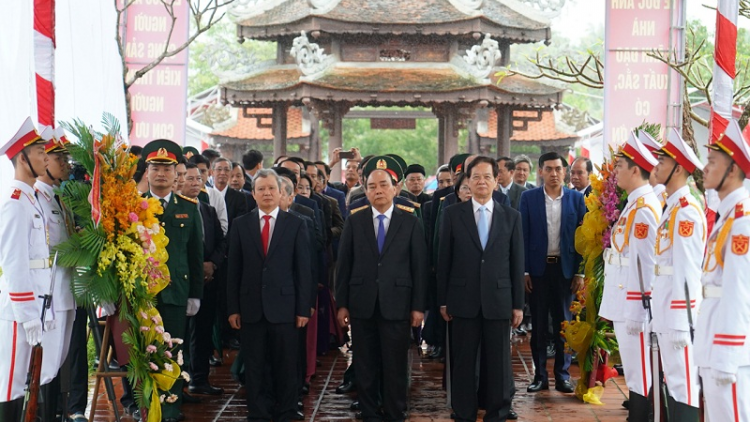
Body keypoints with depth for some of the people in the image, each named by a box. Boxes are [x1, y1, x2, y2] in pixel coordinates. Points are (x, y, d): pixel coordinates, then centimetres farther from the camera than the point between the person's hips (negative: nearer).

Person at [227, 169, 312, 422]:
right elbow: (233, 270, 5)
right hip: (251, 308, 1)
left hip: (284, 306, -1)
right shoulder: (240, 225, 6)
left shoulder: (295, 225, 3)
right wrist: (233, 308, 0)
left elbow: (303, 270, 1)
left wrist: (303, 308, -3)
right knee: (254, 367, 7)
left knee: (285, 367, 6)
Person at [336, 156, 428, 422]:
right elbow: (344, 265, 5)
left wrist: (418, 306, -3)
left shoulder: (410, 222, 2)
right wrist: (342, 304, 1)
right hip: (362, 305, 1)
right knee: (365, 366, 8)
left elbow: (419, 266, 1)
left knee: (396, 366, 4)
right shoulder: (354, 221, 5)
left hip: (396, 305, -1)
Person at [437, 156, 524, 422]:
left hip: (498, 300, 1)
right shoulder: (452, 214, 2)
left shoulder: (511, 216, 5)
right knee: (463, 362, 6)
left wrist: (518, 304, 2)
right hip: (464, 300, 0)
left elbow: (517, 263, 4)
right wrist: (442, 301, 0)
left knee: (499, 363, 6)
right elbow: (443, 260, 3)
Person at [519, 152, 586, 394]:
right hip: (538, 268, 0)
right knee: (538, 324, 5)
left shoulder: (576, 199, 1)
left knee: (564, 322, 5)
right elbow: (523, 236, 0)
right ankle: (540, 376, 13)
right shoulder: (529, 198, 1)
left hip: (565, 268, 0)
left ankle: (562, 375, 14)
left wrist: (580, 272, -4)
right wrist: (524, 271, -5)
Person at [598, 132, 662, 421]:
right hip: (625, 303, 10)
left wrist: (637, 313, -19)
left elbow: (645, 262, -20)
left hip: (635, 304, -10)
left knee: (640, 375, -2)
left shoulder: (644, 208, -18)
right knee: (634, 374, 15)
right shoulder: (634, 204, 12)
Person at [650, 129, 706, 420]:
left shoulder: (687, 210, -14)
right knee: (672, 383, 14)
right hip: (666, 314, 10)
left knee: (684, 384, -4)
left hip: (679, 316, -10)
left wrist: (679, 325, -20)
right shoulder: (671, 208, 15)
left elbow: (687, 271, -19)